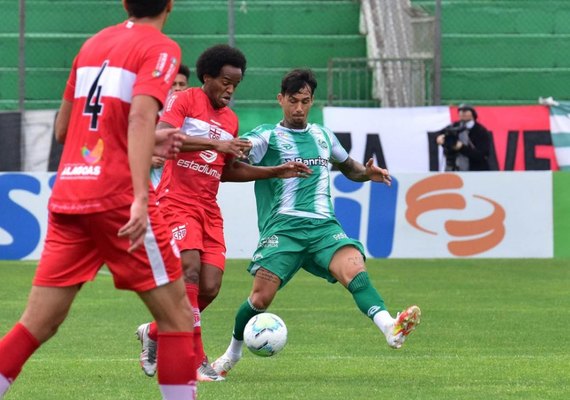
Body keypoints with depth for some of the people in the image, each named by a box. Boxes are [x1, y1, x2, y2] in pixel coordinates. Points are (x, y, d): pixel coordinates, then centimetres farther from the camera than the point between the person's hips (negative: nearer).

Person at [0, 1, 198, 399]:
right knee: (176, 316, 5)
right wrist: (141, 197, -29)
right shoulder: (160, 48, -2)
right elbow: (140, 115, -20)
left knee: (37, 324, 6)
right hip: (117, 198, -6)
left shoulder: (94, 44, 18)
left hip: (66, 197, 6)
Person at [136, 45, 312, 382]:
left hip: (209, 211, 7)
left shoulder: (231, 120, 17)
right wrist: (214, 144, -27)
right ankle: (196, 360, -20)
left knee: (209, 288, -3)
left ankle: (154, 333, 21)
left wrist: (276, 172, 18)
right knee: (190, 269, -24)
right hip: (177, 202, -7)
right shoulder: (185, 101, -3)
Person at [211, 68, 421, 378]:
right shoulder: (268, 137, 7)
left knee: (355, 268, -26)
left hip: (323, 226, 3)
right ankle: (232, 353, 16)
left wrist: (366, 173, 14)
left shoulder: (322, 136, 22)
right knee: (261, 297, -11)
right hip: (282, 228, -2)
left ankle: (391, 329, -48)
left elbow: (348, 167, 37)